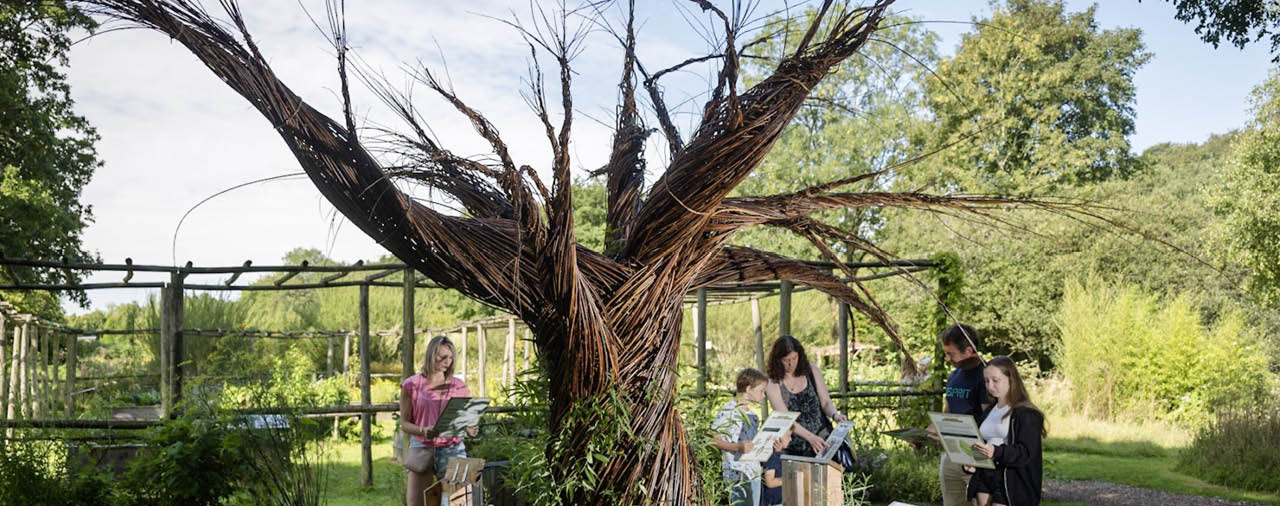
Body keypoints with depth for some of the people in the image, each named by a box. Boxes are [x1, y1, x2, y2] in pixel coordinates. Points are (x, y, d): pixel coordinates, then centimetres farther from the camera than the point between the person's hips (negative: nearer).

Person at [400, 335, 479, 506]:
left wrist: (470, 429, -12)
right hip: (422, 448, -1)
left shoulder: (459, 386, 8)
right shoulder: (411, 385, 2)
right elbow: (404, 423, 2)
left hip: (452, 449, 1)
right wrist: (423, 431, -17)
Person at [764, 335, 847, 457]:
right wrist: (810, 437, -27)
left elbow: (826, 402, 9)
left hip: (822, 438, 3)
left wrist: (834, 414, -14)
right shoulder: (773, 383, -6)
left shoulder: (812, 371, 4)